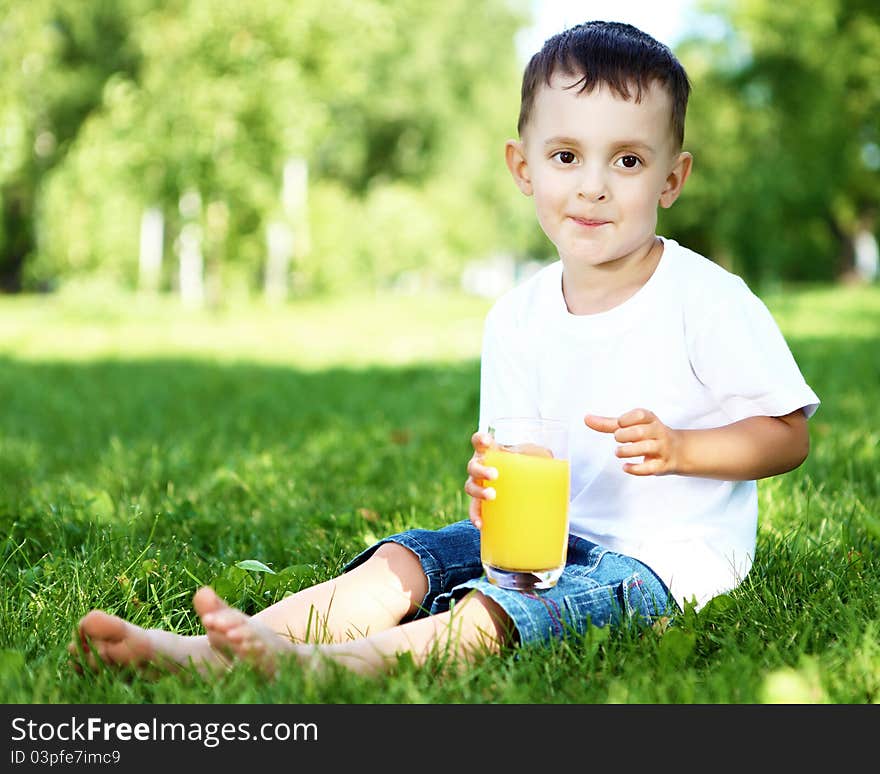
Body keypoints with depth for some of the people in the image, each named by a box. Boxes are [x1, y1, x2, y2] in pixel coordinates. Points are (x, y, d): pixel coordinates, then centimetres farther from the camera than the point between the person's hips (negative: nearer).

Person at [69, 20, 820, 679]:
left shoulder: (708, 298, -11)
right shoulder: (517, 318, 3)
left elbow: (788, 435, -6)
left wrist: (679, 449, -22)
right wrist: (492, 486, -18)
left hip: (673, 549, -5)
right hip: (559, 529, 5)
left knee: (497, 610, -32)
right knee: (406, 561, -16)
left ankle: (319, 663, -52)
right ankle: (204, 652, -31)